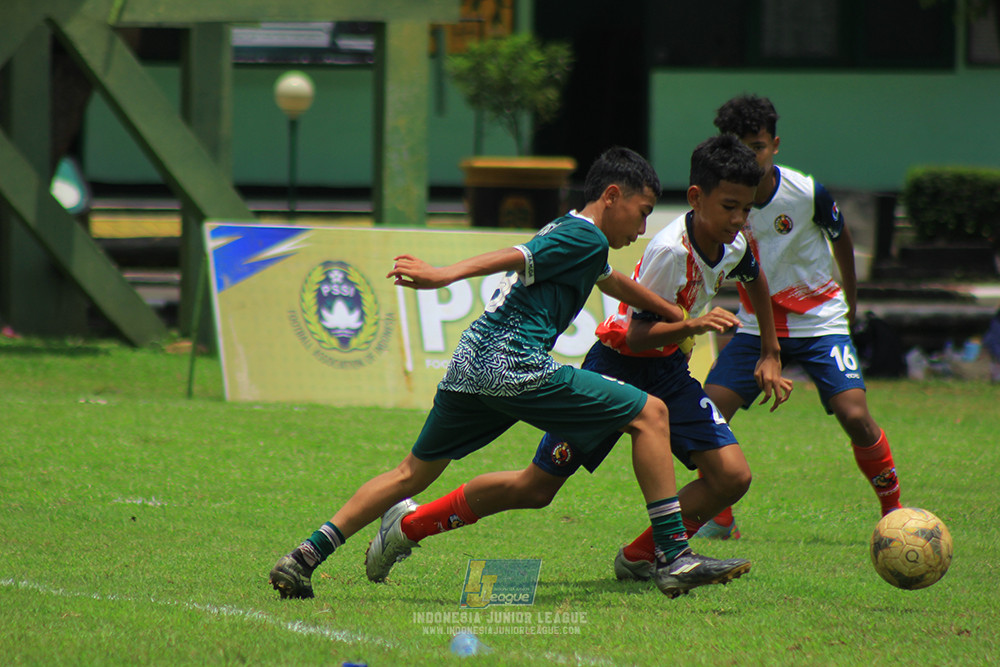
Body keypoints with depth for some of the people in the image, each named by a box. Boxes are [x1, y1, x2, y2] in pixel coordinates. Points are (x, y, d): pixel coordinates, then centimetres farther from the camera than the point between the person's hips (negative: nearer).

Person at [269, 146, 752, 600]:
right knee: (649, 414, -3)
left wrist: (680, 317, 54)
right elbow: (517, 258, -17)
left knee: (412, 474, 19)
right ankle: (675, 559, -8)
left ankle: (305, 557, 12)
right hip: (516, 367, -9)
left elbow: (611, 281, 46)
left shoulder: (562, 231, 29)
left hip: (468, 368, 9)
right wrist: (447, 275, -31)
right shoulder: (587, 237, -1)